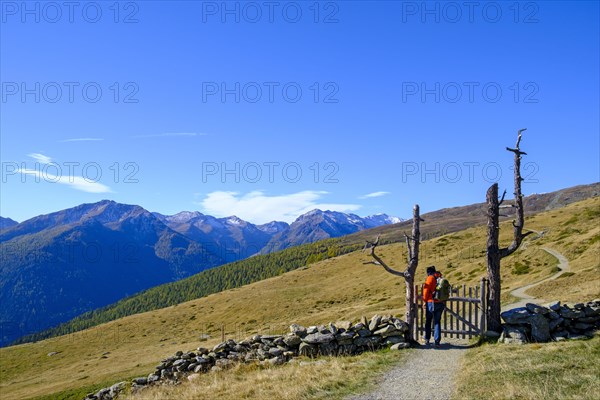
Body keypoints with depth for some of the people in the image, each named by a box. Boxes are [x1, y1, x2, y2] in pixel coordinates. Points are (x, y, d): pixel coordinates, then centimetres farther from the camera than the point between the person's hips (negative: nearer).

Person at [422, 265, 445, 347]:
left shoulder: (430, 278, -6)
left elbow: (426, 290, -10)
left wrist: (424, 301, 0)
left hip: (431, 303, -4)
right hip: (441, 303, 4)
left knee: (428, 321, 12)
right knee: (437, 322, 9)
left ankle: (427, 340, 16)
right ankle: (437, 341, 1)